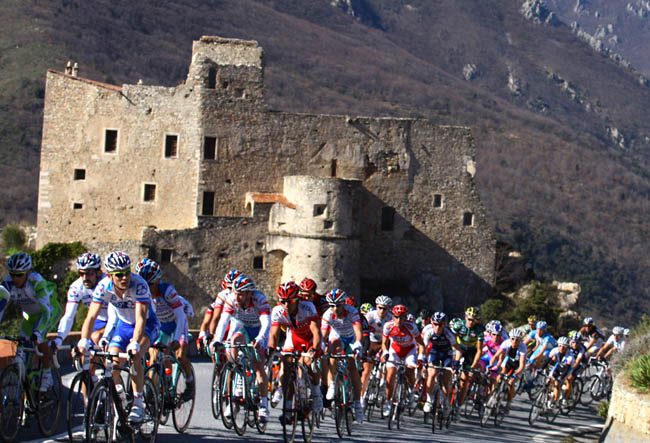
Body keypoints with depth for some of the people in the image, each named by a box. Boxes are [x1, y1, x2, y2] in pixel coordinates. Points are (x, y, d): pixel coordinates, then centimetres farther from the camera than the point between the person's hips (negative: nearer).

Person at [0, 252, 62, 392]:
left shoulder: (37, 281, -37)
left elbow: (46, 310, -44)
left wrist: (38, 332, -58)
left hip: (51, 309, -5)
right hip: (30, 314, 5)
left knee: (39, 338, -29)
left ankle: (47, 375, -13)